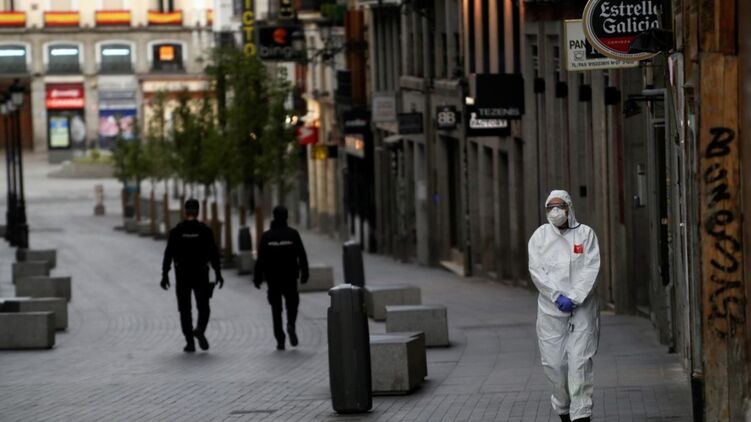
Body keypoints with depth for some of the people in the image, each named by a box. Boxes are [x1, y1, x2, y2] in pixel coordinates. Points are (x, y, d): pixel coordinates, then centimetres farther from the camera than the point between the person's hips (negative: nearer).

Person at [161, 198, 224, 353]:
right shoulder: (205, 230, -4)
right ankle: (200, 329, -19)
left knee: (185, 309, 7)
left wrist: (165, 275, 1)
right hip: (201, 275, 0)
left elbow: (168, 254, -3)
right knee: (203, 307, 9)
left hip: (182, 276, 0)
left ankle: (190, 342, 2)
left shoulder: (176, 231, -2)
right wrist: (218, 273, 2)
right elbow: (213, 253, -4)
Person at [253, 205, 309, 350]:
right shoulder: (293, 234, -3)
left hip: (273, 278, 0)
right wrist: (304, 274, 5)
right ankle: (291, 325, -17)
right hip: (290, 278, 0)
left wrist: (257, 277, 1)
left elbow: (260, 259, -4)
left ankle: (280, 339, 2)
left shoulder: (266, 236, -3)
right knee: (292, 303, 13)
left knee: (276, 308, 7)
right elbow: (302, 256, -3)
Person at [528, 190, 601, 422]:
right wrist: (557, 297, -11)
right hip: (551, 308, 1)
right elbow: (536, 270, -1)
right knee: (554, 361, 0)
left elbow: (591, 268, -3)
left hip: (582, 307, -1)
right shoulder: (540, 235, 7)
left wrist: (574, 298, -13)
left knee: (580, 360, -8)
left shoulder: (585, 233, 5)